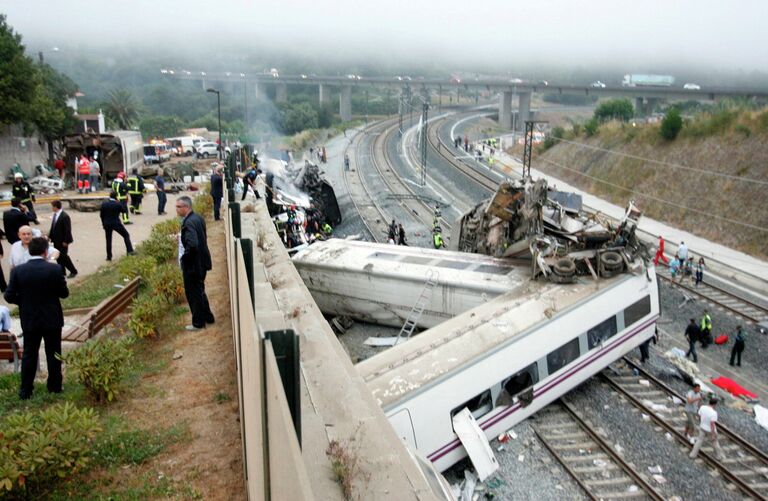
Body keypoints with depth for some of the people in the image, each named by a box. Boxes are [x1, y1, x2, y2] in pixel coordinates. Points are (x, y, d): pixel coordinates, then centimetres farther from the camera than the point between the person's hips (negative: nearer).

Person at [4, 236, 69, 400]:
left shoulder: (17, 271, -8)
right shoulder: (55, 269, -15)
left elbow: (9, 296, -6)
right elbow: (64, 293, -8)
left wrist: (25, 301, 12)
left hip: (29, 320, 2)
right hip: (52, 319, -2)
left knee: (29, 354, 13)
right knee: (53, 353, 12)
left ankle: (25, 390, 17)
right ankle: (55, 386, 22)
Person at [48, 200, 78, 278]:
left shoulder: (65, 216, -20)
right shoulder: (55, 215, 5)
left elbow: (68, 230, -19)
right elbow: (53, 227, 14)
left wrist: (65, 241, -19)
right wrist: (49, 236, 10)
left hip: (62, 241, -8)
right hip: (56, 240, 8)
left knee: (63, 256, -2)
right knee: (58, 257, 13)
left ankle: (73, 271, 12)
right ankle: (62, 271, 24)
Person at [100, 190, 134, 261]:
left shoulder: (104, 203, -3)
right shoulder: (118, 204, -14)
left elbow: (101, 214, 3)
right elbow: (123, 211, 2)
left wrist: (103, 223, 16)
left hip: (107, 224, 3)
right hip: (116, 223, -3)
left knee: (108, 240, 13)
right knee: (126, 235, 12)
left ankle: (109, 256, 14)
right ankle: (129, 251, 2)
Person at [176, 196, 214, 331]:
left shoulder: (188, 223, -24)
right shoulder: (198, 218, 6)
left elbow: (192, 245, -34)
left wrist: (184, 259, -19)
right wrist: (181, 238, 13)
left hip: (192, 265, -9)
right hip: (201, 262, 9)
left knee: (193, 294, 5)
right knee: (199, 291, 22)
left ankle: (198, 323, 17)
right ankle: (207, 317, 34)